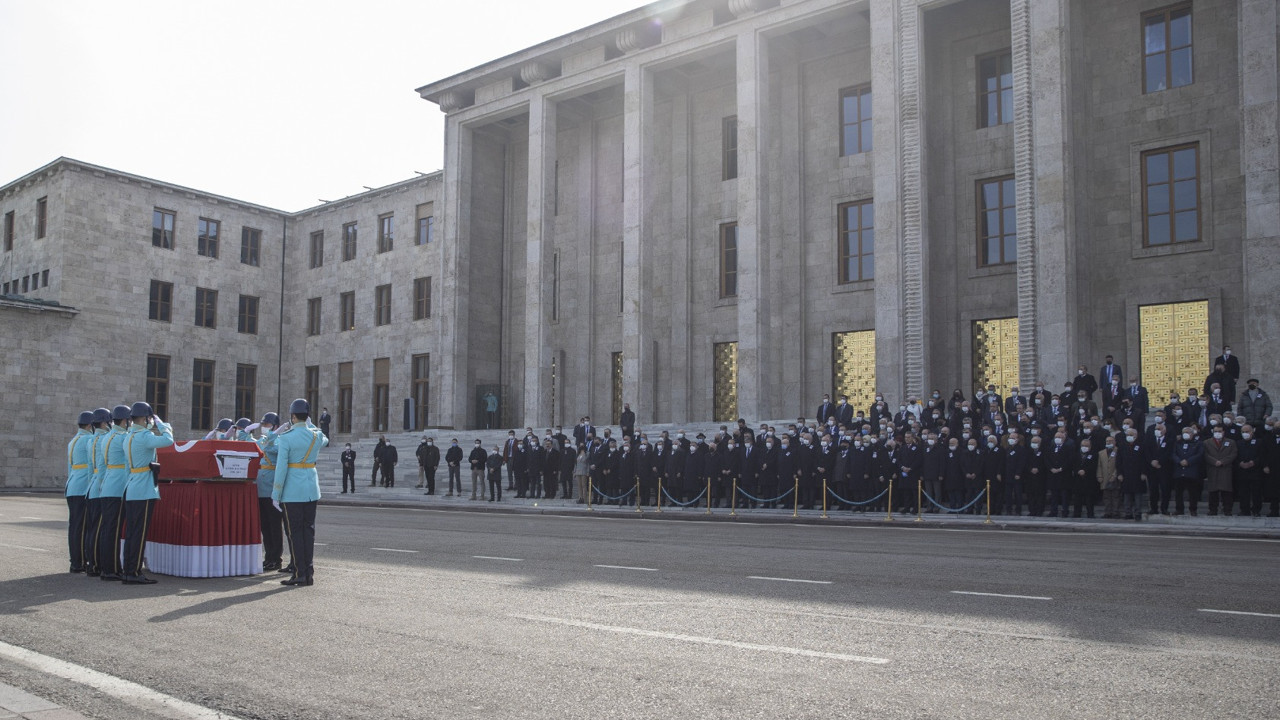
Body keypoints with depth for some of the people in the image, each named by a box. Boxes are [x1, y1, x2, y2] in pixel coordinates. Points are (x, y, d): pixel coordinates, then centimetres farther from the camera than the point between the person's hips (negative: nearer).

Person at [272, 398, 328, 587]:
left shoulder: (286, 438, -12)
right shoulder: (317, 435, 2)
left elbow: (281, 467, -13)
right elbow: (325, 440, 29)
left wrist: (276, 495, -7)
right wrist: (309, 424, 27)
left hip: (292, 492, -5)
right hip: (312, 490, 5)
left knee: (294, 532, 1)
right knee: (308, 531, 10)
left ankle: (299, 574, 1)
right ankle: (309, 573, 12)